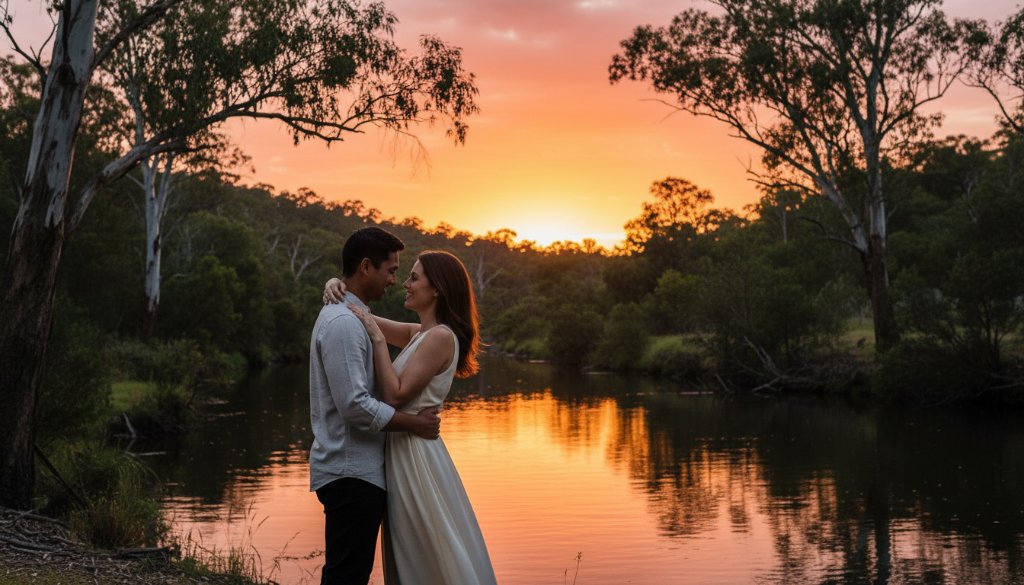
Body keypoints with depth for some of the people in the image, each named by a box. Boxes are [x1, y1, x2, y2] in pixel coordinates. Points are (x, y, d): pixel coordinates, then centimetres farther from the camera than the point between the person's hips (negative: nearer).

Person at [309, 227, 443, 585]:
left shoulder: (349, 318, 16)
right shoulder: (343, 323, -17)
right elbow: (355, 406, -22)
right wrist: (416, 423, -12)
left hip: (352, 470, 10)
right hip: (351, 473, -10)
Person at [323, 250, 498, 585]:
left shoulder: (440, 337, -16)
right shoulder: (419, 334, 11)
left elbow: (396, 395, -20)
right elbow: (364, 320, 18)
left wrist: (377, 338, -17)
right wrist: (337, 286, 0)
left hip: (416, 453, -9)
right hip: (402, 448, 9)